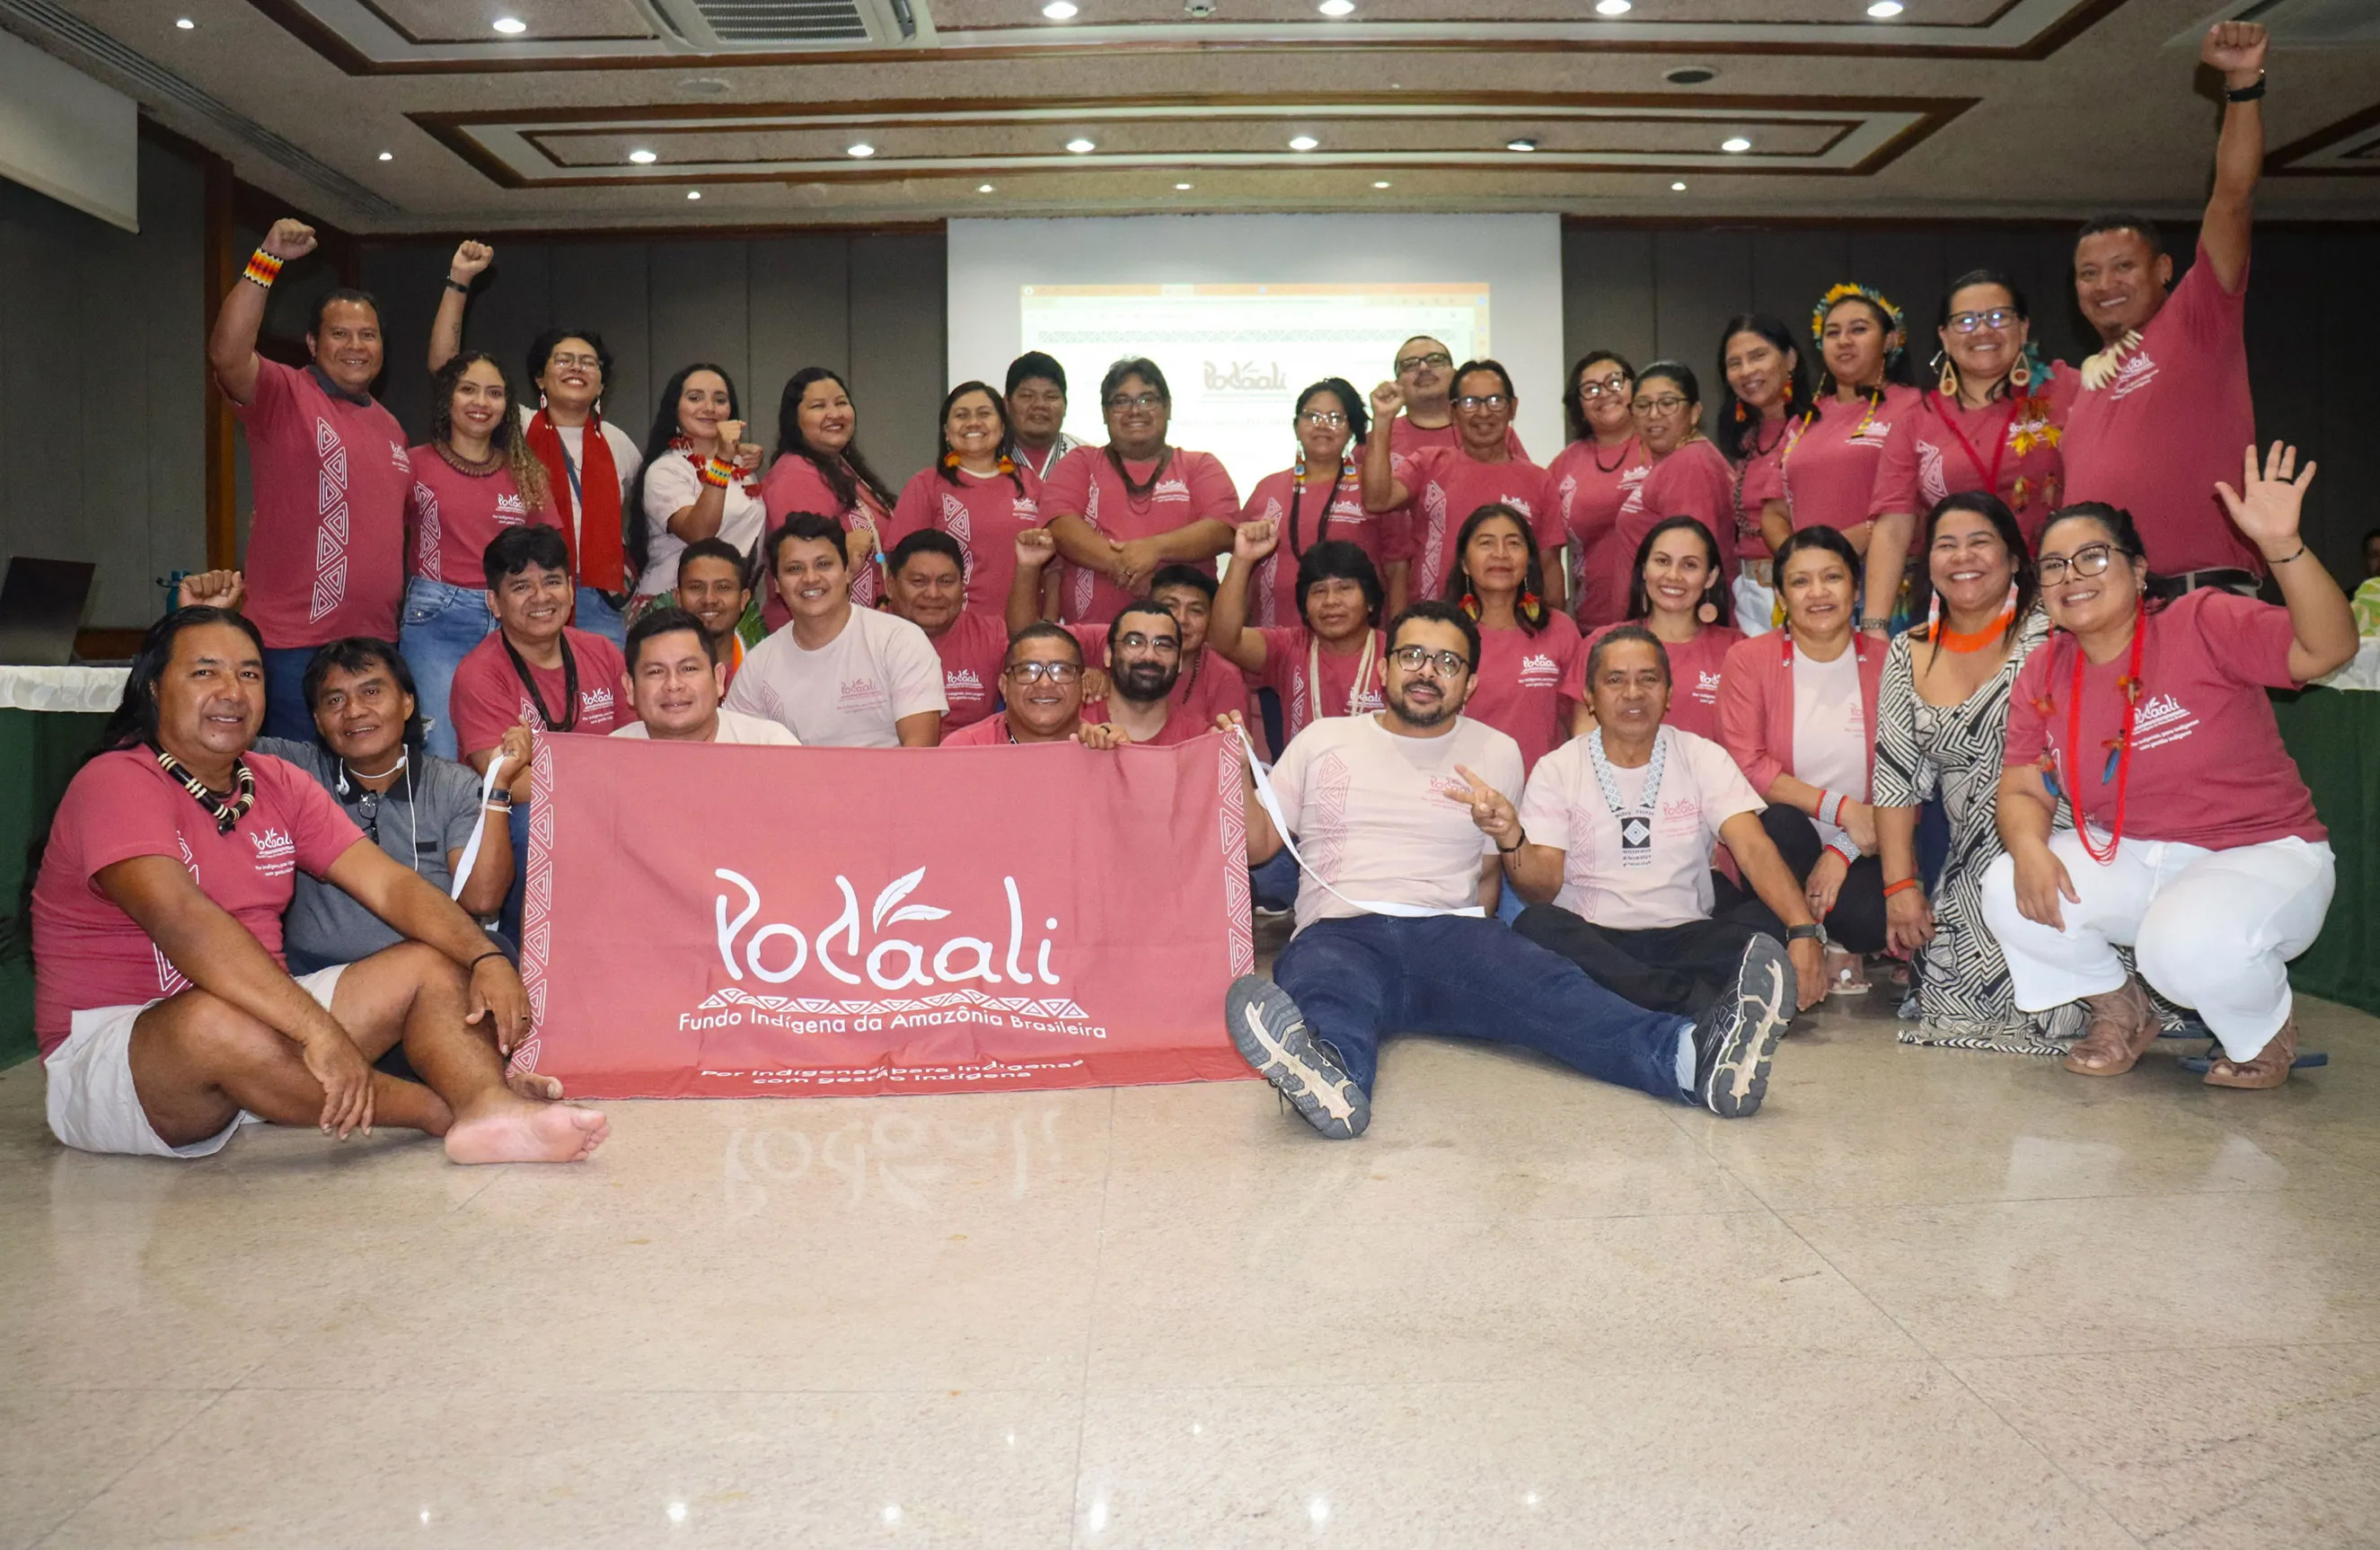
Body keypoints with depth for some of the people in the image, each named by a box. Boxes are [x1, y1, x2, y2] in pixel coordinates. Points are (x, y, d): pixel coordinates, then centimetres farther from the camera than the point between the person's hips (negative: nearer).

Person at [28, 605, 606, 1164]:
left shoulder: (280, 785, 9)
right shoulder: (116, 782, -14)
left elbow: (389, 883, 1)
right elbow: (182, 921, -30)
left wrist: (488, 959, -18)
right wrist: (321, 1031, -40)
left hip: (258, 1019, 8)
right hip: (108, 1052, -7)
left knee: (436, 963, -5)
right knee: (213, 1020, -40)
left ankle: (488, 1107, -37)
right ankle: (455, 1107, -23)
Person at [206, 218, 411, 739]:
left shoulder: (389, 426, 19)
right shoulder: (284, 395, -3)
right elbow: (227, 354, -23)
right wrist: (269, 259, -26)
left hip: (376, 642, 7)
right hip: (296, 644, -6)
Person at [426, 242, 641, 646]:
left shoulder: (617, 444, 13)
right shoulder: (517, 428, 5)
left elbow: (631, 521, 26)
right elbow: (443, 367, -3)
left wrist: (625, 575, 11)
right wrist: (459, 280, -6)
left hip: (599, 608, 2)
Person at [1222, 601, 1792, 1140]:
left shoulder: (1496, 752, 22)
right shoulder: (1322, 740, 19)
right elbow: (1257, 844, 19)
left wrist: (1510, 837, 1)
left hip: (1451, 931, 1)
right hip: (1340, 932, -1)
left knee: (1546, 984, -31)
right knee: (1320, 983, -39)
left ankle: (1693, 1055, -56)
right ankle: (1330, 1076, -73)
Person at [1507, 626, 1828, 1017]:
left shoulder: (1702, 758, 8)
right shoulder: (1557, 770, 5)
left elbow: (1754, 848, -7)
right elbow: (1544, 885, -4)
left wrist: (1804, 932, -24)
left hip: (1685, 939, 1)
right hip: (1592, 945, -1)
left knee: (1768, 920, -25)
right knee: (1537, 925, -33)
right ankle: (1702, 1002, -38)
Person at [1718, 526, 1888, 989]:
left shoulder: (1887, 663, 1)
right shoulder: (1749, 659, -1)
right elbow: (1746, 766, -11)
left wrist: (1844, 852, -17)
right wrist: (1840, 808, -20)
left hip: (1862, 851, 0)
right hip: (1780, 847, 0)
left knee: (1870, 918, -30)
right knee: (1783, 823, -34)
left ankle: (1839, 946, 8)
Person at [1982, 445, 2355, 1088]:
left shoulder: (2204, 622, -12)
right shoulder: (2044, 673, 1)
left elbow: (2327, 648, -24)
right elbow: (2022, 791, 1)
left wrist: (2282, 544, -37)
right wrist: (2029, 848, -22)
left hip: (2258, 854, -4)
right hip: (2126, 859, 5)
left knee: (2186, 946, -34)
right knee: (2009, 894, -20)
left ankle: (2268, 1028, 4)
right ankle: (2121, 1011, 9)